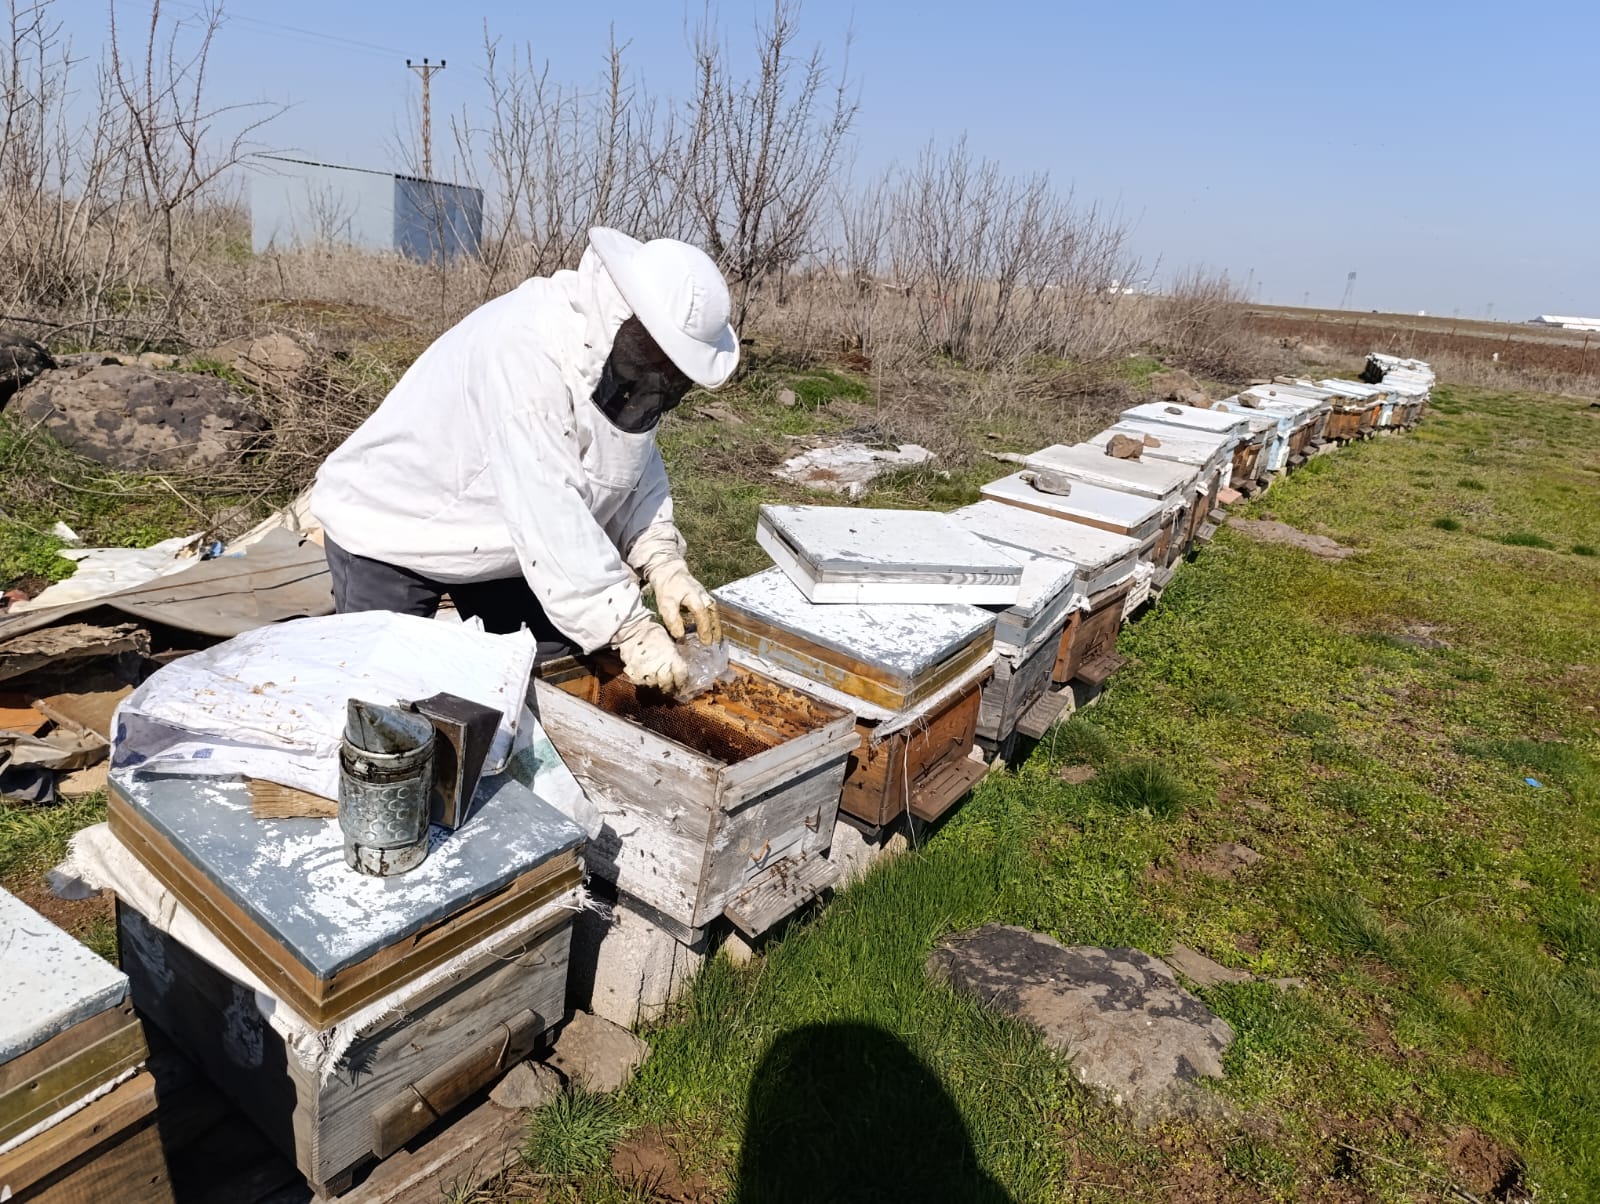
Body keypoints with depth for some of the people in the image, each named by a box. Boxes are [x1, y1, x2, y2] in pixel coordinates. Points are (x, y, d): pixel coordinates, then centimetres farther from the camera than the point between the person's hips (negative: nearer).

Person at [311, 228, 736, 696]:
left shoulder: (622, 357, -10)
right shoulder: (522, 350, -35)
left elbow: (636, 474, -4)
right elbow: (551, 515, -39)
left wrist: (664, 563, -20)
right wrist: (632, 628, -38)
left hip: (502, 542, 7)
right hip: (393, 532, -7)